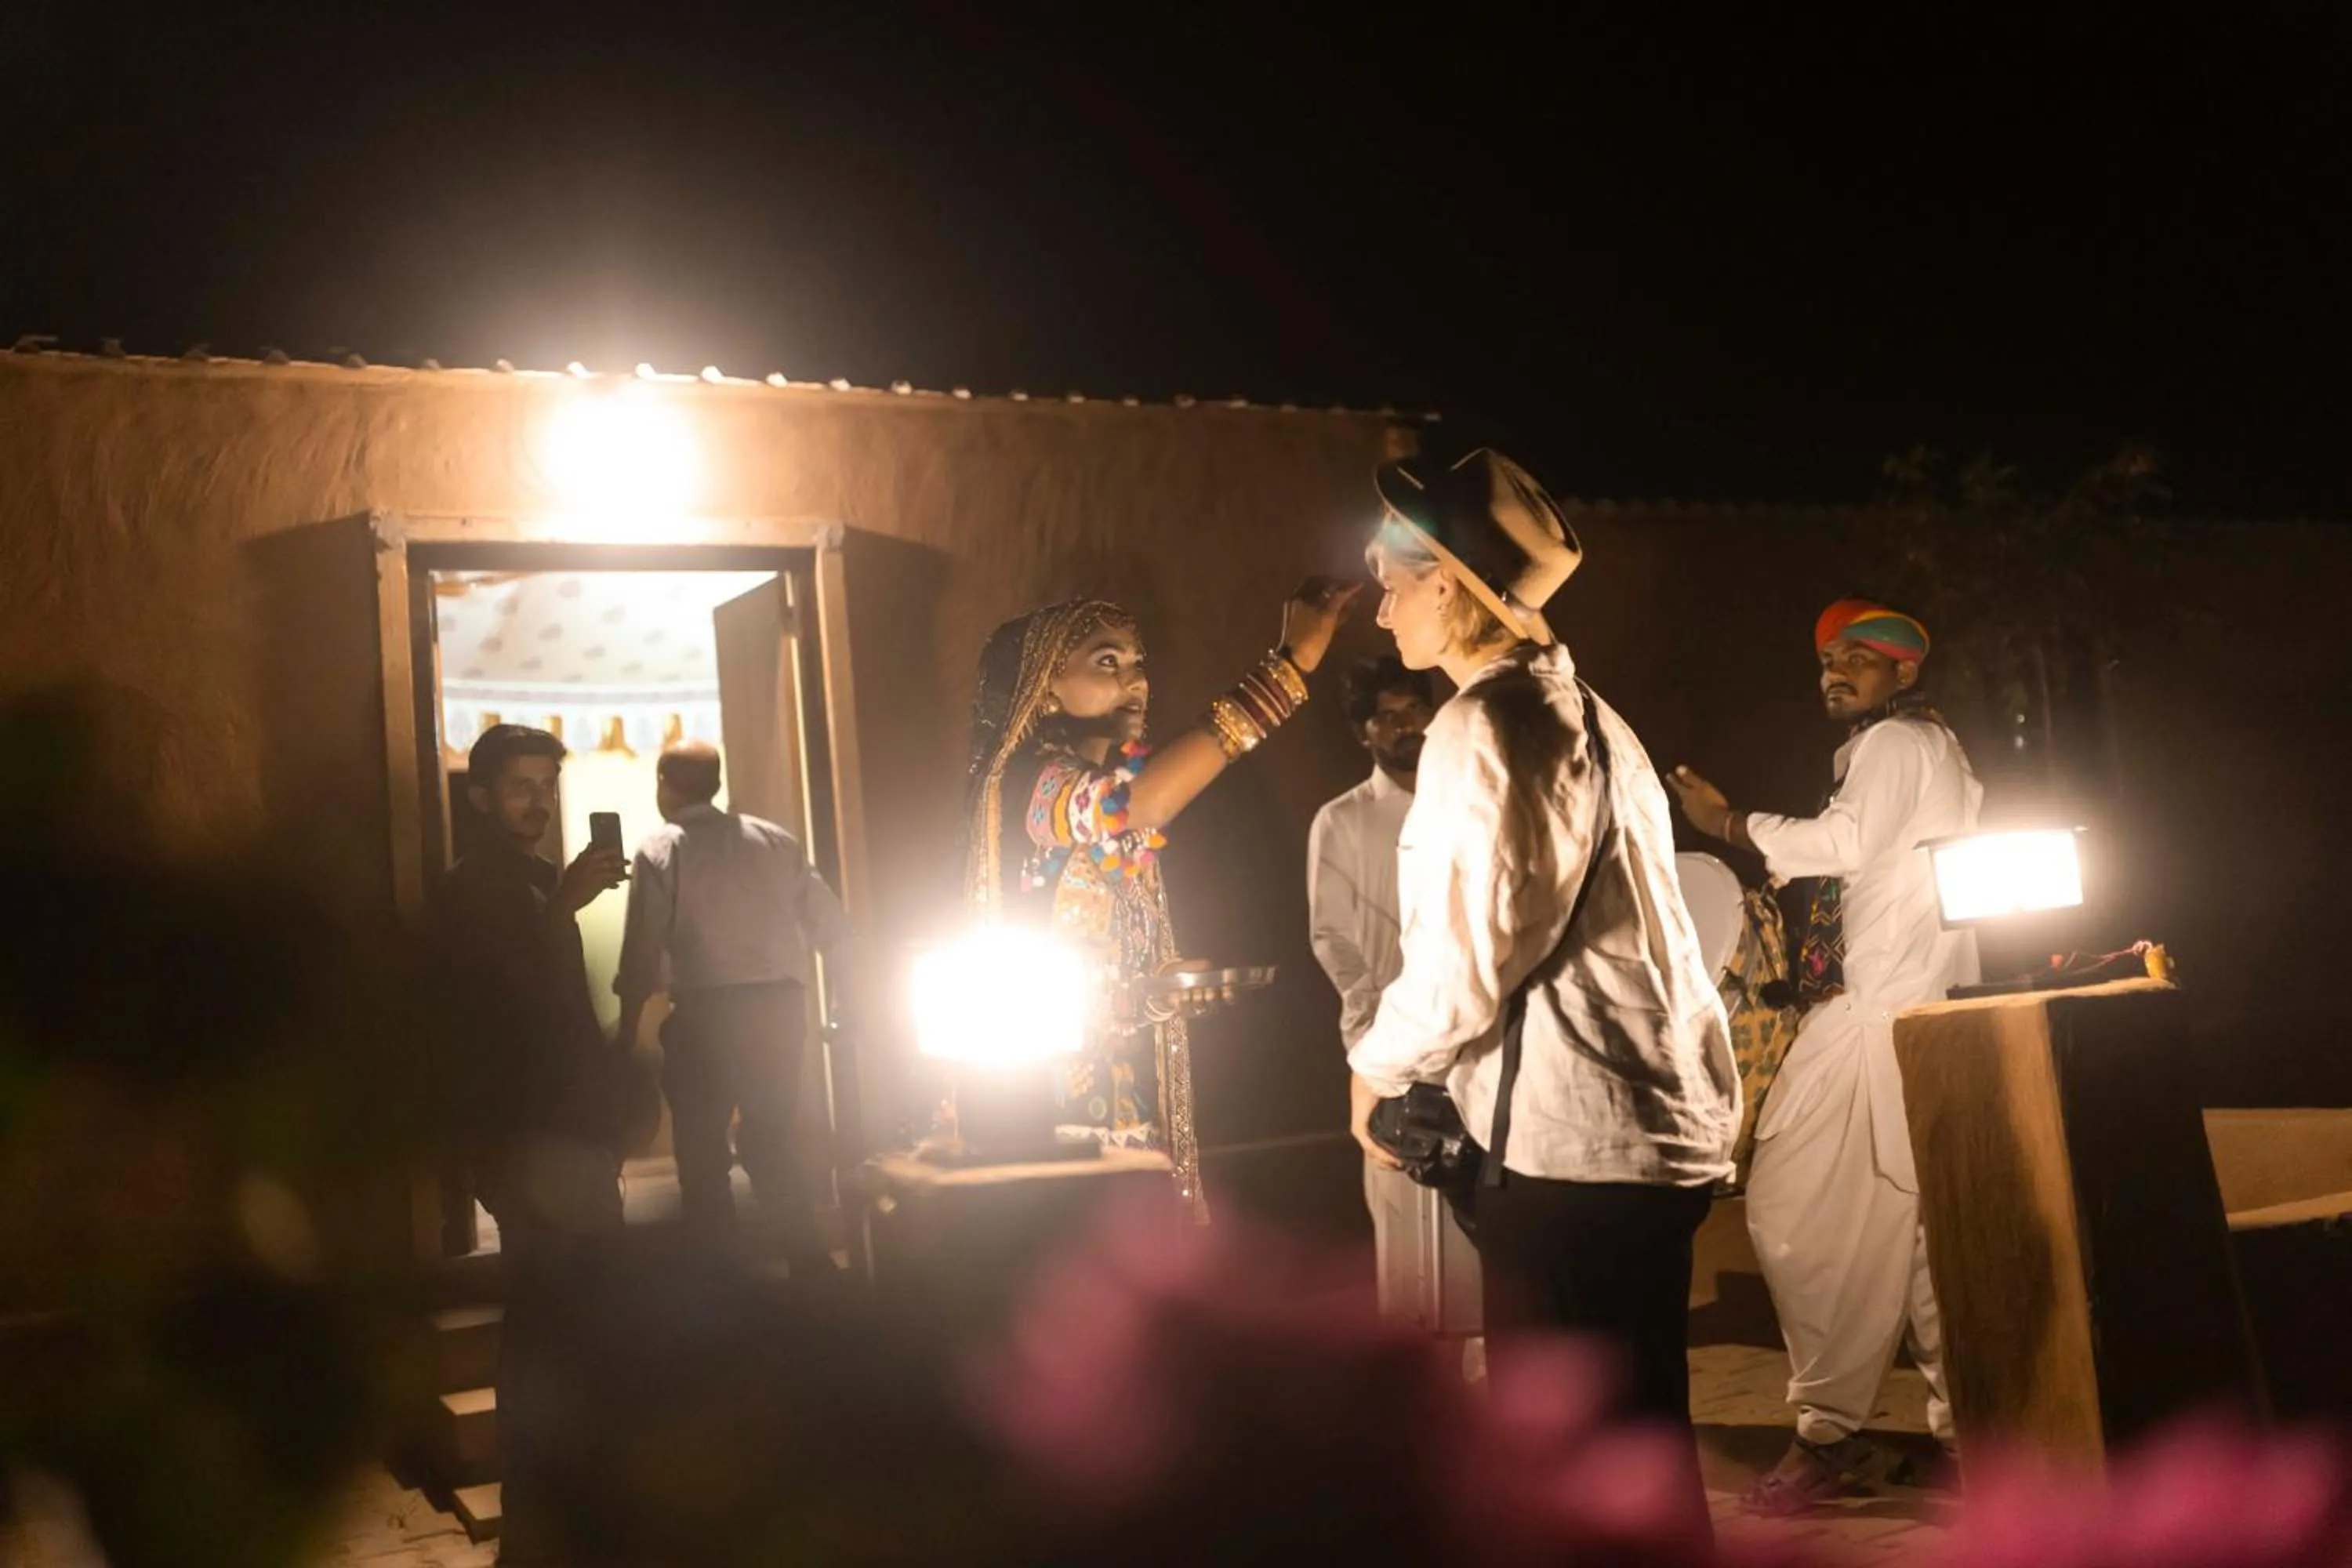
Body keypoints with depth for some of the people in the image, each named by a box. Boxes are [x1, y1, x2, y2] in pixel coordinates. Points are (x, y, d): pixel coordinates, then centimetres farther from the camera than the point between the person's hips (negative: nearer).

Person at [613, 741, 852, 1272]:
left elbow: (642, 958, -8)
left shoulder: (659, 853, -1)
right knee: (770, 1140, 15)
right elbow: (833, 925, 9)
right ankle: (811, 1260, 5)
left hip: (707, 1013, -4)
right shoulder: (776, 841, 10)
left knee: (702, 1147, 12)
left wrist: (626, 1034, -1)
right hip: (779, 1007, 4)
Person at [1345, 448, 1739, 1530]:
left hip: (1573, 1136, -10)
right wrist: (1433, 1072, 18)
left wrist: (1378, 1068, -1)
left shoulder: (1488, 725, -13)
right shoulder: (1581, 712, 16)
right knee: (1636, 1436, 17)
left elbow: (1471, 946, -18)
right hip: (1652, 1120, 10)